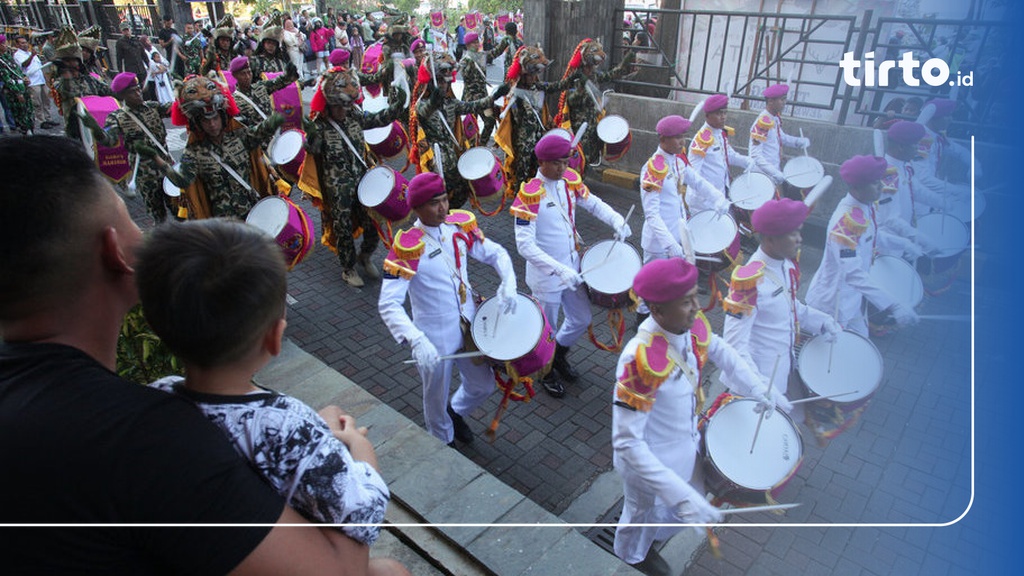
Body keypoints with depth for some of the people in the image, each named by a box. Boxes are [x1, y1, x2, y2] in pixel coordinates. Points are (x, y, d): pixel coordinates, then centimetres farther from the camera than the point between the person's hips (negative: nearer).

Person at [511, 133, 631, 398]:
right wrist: (559, 270, -35)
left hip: (573, 269, 7)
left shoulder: (571, 181, -3)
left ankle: (559, 356, 49)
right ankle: (547, 372, 40)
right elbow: (525, 245, -28)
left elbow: (593, 204, 12)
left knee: (582, 320, 21)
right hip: (546, 277, -6)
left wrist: (618, 221, -8)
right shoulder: (529, 195, -23)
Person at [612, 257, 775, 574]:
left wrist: (757, 388, -2)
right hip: (649, 462, -6)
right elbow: (627, 443, -37)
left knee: (692, 500, 30)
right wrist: (682, 496, -40)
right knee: (645, 513, 24)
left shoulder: (693, 326, -17)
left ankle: (654, 534, 62)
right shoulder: (640, 361, -40)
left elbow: (720, 350, 7)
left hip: (686, 444, 6)